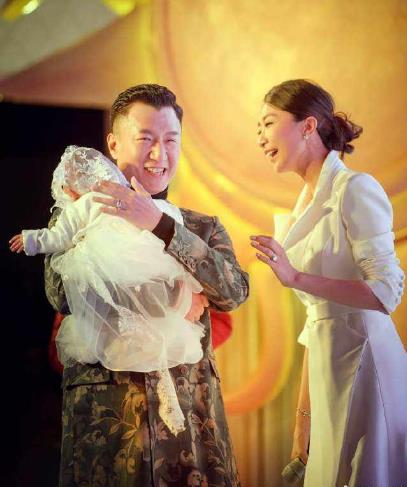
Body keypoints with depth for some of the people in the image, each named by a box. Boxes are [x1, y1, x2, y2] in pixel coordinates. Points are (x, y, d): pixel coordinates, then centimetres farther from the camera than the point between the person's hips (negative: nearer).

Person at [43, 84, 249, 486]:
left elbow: (234, 291, -7)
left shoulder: (203, 227, 12)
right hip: (104, 413, -2)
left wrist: (161, 225, -17)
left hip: (191, 410, 2)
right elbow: (63, 294, -11)